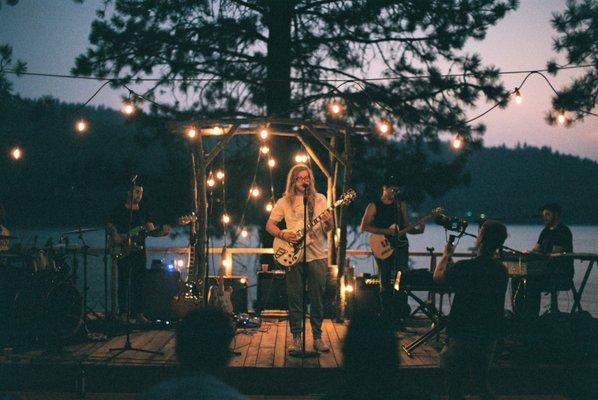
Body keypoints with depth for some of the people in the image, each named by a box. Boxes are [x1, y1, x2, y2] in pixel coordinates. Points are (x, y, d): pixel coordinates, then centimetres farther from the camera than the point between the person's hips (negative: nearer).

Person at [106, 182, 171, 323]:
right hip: (122, 251, -3)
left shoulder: (143, 212, 14)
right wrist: (115, 235, -14)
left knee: (138, 282, 1)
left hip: (139, 250, 3)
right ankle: (123, 312, -1)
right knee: (123, 281, -4)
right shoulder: (119, 210, 4)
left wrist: (162, 231, -12)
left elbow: (151, 230, 7)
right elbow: (109, 226, 5)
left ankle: (138, 312, 3)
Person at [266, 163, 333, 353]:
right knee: (295, 298, 2)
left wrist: (328, 222, -21)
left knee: (318, 298, 2)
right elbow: (269, 225, 8)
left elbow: (327, 229, 2)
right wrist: (282, 234, -11)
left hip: (317, 254, 0)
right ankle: (296, 338, 10)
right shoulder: (284, 202, 6)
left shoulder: (319, 199, 6)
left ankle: (317, 337, 12)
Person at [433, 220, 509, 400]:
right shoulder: (501, 271, -2)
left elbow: (437, 276, -1)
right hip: (489, 336, 5)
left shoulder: (463, 268, -20)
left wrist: (446, 255, 16)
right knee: (481, 380, 21)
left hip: (462, 336, -5)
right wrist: (452, 263, 25)